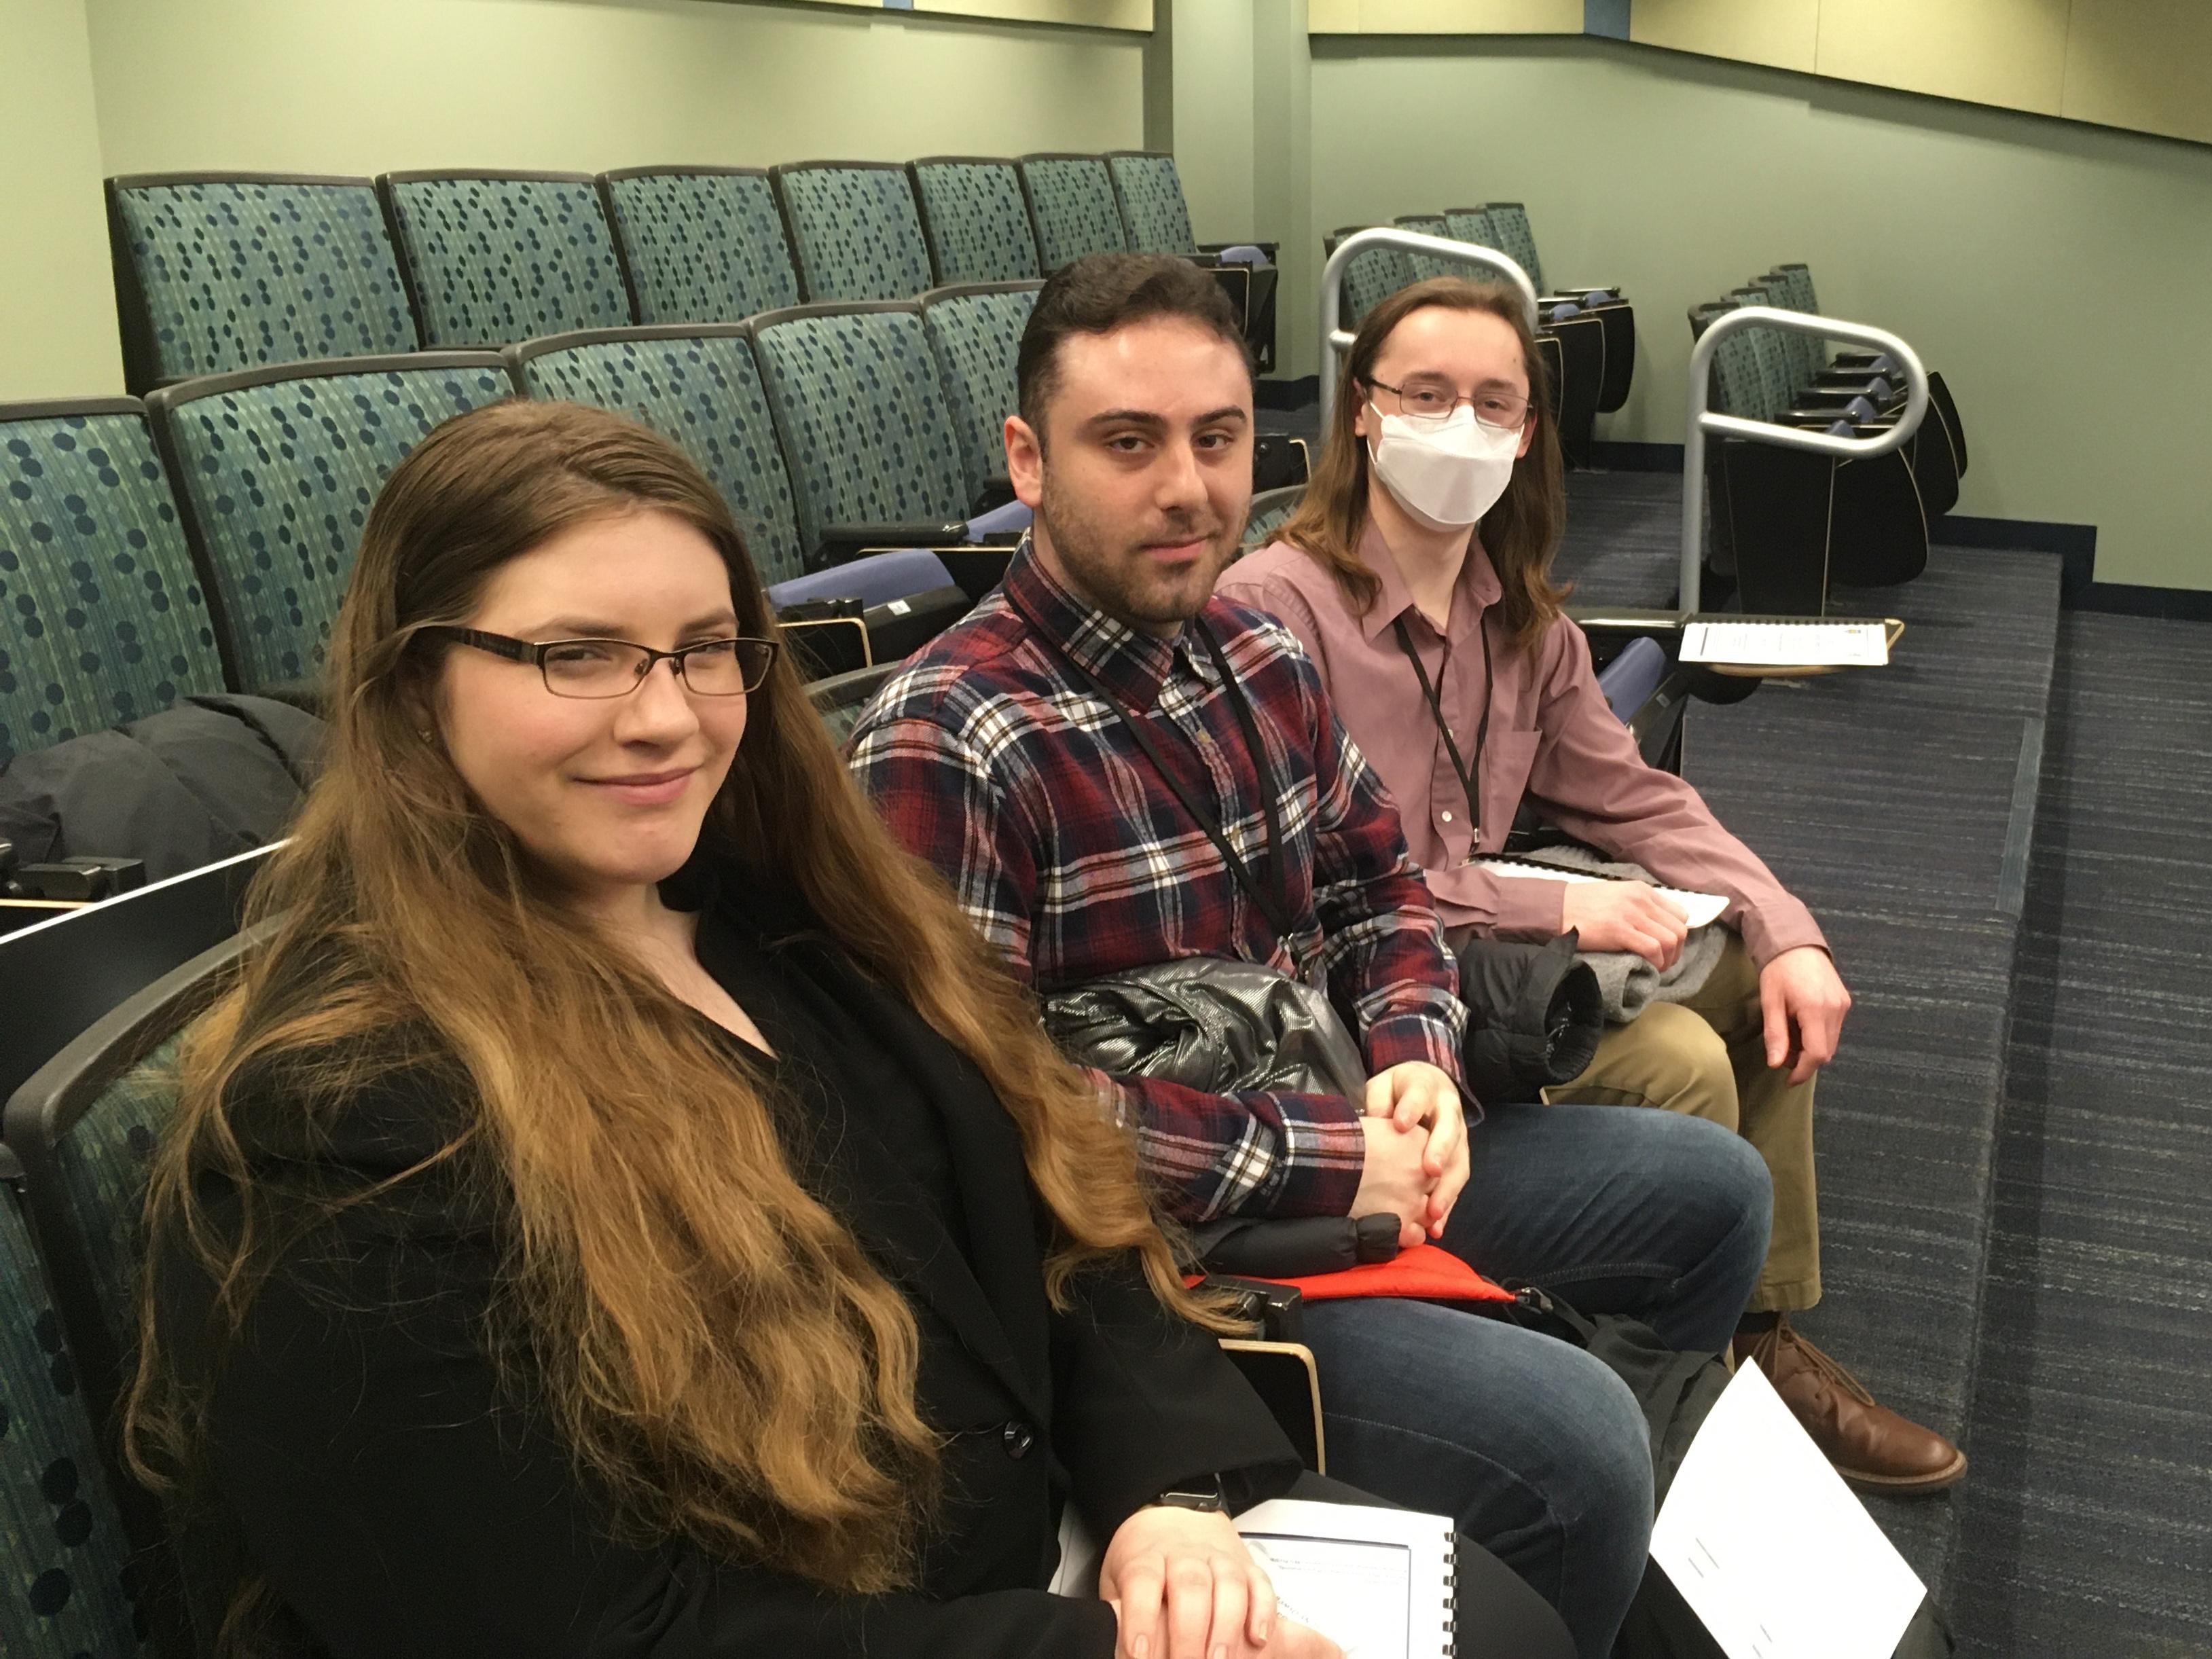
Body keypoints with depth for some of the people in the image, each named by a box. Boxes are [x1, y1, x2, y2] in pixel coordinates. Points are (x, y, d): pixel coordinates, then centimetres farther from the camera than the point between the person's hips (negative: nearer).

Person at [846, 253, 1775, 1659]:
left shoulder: (1259, 655, 3)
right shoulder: (942, 747, -24)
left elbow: (1379, 881, 14)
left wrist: (1413, 1057, -8)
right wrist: (1315, 1159, -24)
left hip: (1344, 1142, 9)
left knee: (1714, 1190, 17)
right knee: (1571, 1438, -23)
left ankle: (1626, 1540, 41)